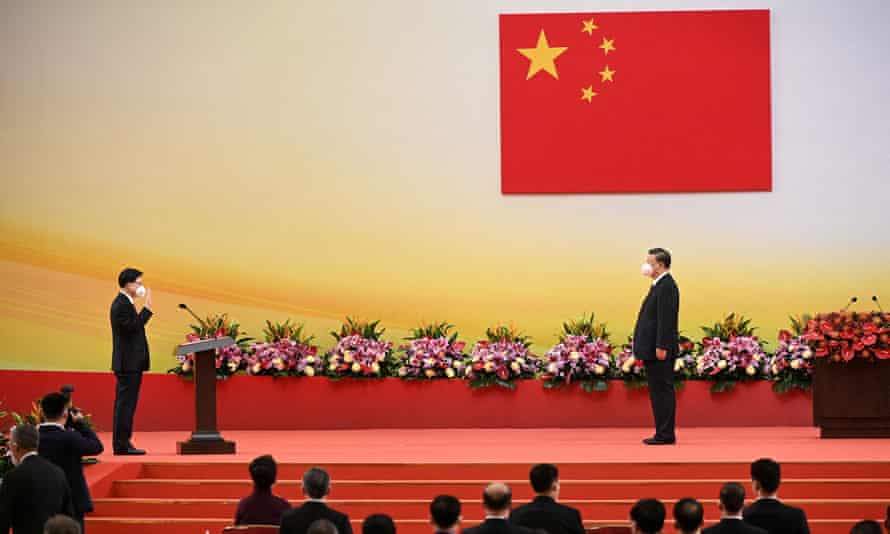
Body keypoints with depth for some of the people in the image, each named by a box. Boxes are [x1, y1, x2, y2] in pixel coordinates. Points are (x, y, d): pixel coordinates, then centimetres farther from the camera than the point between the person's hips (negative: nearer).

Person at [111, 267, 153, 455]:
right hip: (128, 363, -11)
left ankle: (122, 443, 16)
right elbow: (133, 327, -23)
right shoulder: (121, 305, -15)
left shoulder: (124, 303, 17)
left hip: (130, 363, 11)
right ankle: (122, 444, -8)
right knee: (126, 403, -9)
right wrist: (147, 308, -20)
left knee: (125, 404, 12)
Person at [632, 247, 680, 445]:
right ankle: (664, 434, 16)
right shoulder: (660, 285, 18)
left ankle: (665, 434, -5)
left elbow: (666, 319, -21)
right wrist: (643, 349, 19)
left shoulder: (666, 286, -14)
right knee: (659, 392, 12)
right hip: (654, 350, 11)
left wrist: (661, 347, -24)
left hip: (660, 351, -11)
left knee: (662, 391, -7)